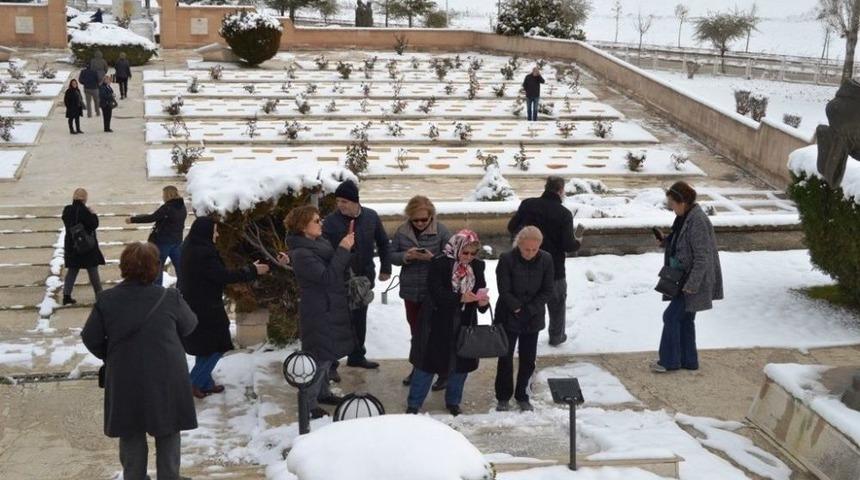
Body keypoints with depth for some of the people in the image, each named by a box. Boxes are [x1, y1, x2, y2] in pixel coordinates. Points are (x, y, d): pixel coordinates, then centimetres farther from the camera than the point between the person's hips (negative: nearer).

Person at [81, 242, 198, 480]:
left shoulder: (106, 301, -10)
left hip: (125, 382, 1)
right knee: (168, 434, 16)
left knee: (131, 436, 18)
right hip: (166, 380, -1)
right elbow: (188, 325, 2)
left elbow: (91, 338, -2)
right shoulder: (170, 298, -14)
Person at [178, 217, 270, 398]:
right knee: (216, 347, 3)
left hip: (193, 307, 10)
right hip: (206, 310, -10)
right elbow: (224, 276, -22)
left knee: (205, 347, 19)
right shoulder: (203, 253, -25)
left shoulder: (190, 249, 7)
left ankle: (205, 383, 28)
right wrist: (252, 270, -14)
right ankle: (193, 383, 6)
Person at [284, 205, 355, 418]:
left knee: (327, 353, 20)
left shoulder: (319, 243, 6)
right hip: (319, 311, -9)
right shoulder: (302, 254, -22)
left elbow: (337, 268, 9)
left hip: (331, 308, 9)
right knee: (320, 356, -3)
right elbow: (327, 277, -28)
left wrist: (346, 246, -6)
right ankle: (309, 403, 7)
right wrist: (343, 249, -25)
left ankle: (322, 392, 35)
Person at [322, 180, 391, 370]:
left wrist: (385, 268, 11)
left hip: (365, 277, 4)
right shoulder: (331, 221, -12)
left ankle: (357, 356, 34)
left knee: (360, 318, 18)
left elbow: (383, 243, 10)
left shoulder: (371, 217, -2)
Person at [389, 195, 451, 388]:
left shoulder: (441, 231, -10)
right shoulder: (402, 231, 0)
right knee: (416, 331, 17)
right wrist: (405, 256, -17)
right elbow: (392, 256, 3)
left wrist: (432, 258, -27)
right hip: (410, 291, 4)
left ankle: (443, 372, 15)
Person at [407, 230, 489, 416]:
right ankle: (413, 404, 15)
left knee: (461, 363, 11)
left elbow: (481, 289, 6)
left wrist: (482, 302, -17)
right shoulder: (440, 264, -14)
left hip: (465, 323, 4)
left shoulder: (477, 266, 1)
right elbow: (435, 293, -20)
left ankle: (453, 402, 32)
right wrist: (460, 298, -30)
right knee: (428, 361, 3)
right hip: (438, 323, -4)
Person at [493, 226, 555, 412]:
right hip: (509, 318, -2)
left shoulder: (546, 260, -9)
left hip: (533, 319, 2)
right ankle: (503, 398, 21)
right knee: (505, 358, 6)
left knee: (528, 360, 9)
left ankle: (522, 396, 25)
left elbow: (549, 291, -6)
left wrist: (528, 310, -12)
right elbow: (504, 291, -13)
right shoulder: (507, 259, -16)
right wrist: (518, 309, -15)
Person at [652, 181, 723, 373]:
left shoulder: (698, 221, -22)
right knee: (685, 319, 15)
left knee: (671, 316, -4)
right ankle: (688, 360, 25)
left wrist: (691, 284, -24)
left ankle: (669, 361, 7)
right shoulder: (684, 217, 8)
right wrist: (665, 241, 4)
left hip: (694, 281, -10)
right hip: (683, 279, 10)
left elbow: (702, 257, -23)